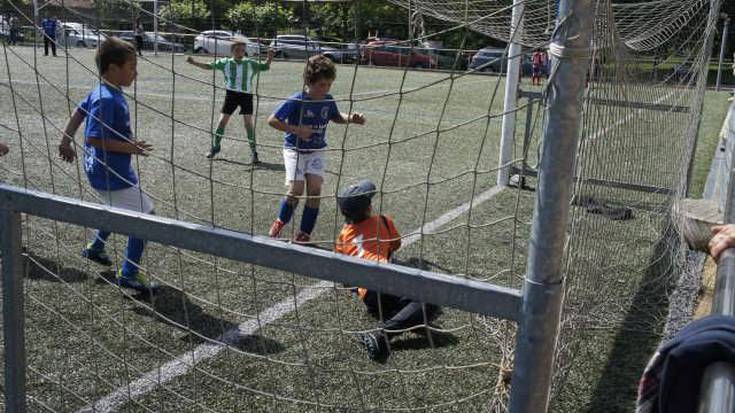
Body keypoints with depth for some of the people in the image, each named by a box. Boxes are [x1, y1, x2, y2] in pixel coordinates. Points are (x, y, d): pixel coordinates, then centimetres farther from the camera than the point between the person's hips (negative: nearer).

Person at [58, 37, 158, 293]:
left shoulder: (101, 92, 5)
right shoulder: (107, 99, -24)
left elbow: (79, 112, 17)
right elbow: (93, 138, -28)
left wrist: (66, 141, 27)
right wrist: (129, 147, -23)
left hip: (107, 170, 11)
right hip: (110, 174, -11)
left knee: (120, 208, 33)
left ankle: (95, 248, 48)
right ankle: (129, 274, 3)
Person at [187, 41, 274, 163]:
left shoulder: (251, 64, 1)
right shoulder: (225, 62, 1)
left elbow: (264, 67, 3)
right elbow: (209, 66, 4)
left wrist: (269, 58, -16)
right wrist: (194, 62, -5)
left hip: (247, 95, -1)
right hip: (231, 94, 1)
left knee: (249, 123, -5)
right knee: (222, 120, 2)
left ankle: (253, 152, 5)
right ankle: (215, 146, 22)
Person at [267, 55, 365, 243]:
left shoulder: (328, 101, -4)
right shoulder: (296, 100, -18)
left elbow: (336, 117, 17)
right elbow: (272, 120, -16)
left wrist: (351, 118, -4)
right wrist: (297, 130, -25)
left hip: (317, 150, 4)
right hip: (295, 149, -4)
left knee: (315, 189, -9)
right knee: (296, 190, -15)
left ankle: (304, 234, 4)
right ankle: (280, 222, 15)